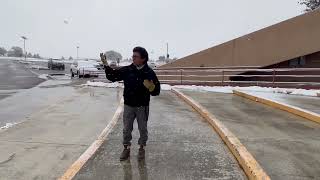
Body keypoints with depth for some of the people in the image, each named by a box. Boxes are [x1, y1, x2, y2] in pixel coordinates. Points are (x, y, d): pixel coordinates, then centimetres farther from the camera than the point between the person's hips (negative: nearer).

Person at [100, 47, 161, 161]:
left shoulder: (149, 73, -9)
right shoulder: (127, 70, -3)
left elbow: (157, 90, -6)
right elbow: (113, 76, 0)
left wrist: (151, 87, -28)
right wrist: (106, 65, -12)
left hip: (142, 106, -2)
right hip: (128, 105, 2)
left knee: (143, 129, 13)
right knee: (126, 129, 12)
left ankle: (142, 148, 32)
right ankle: (126, 148, 30)